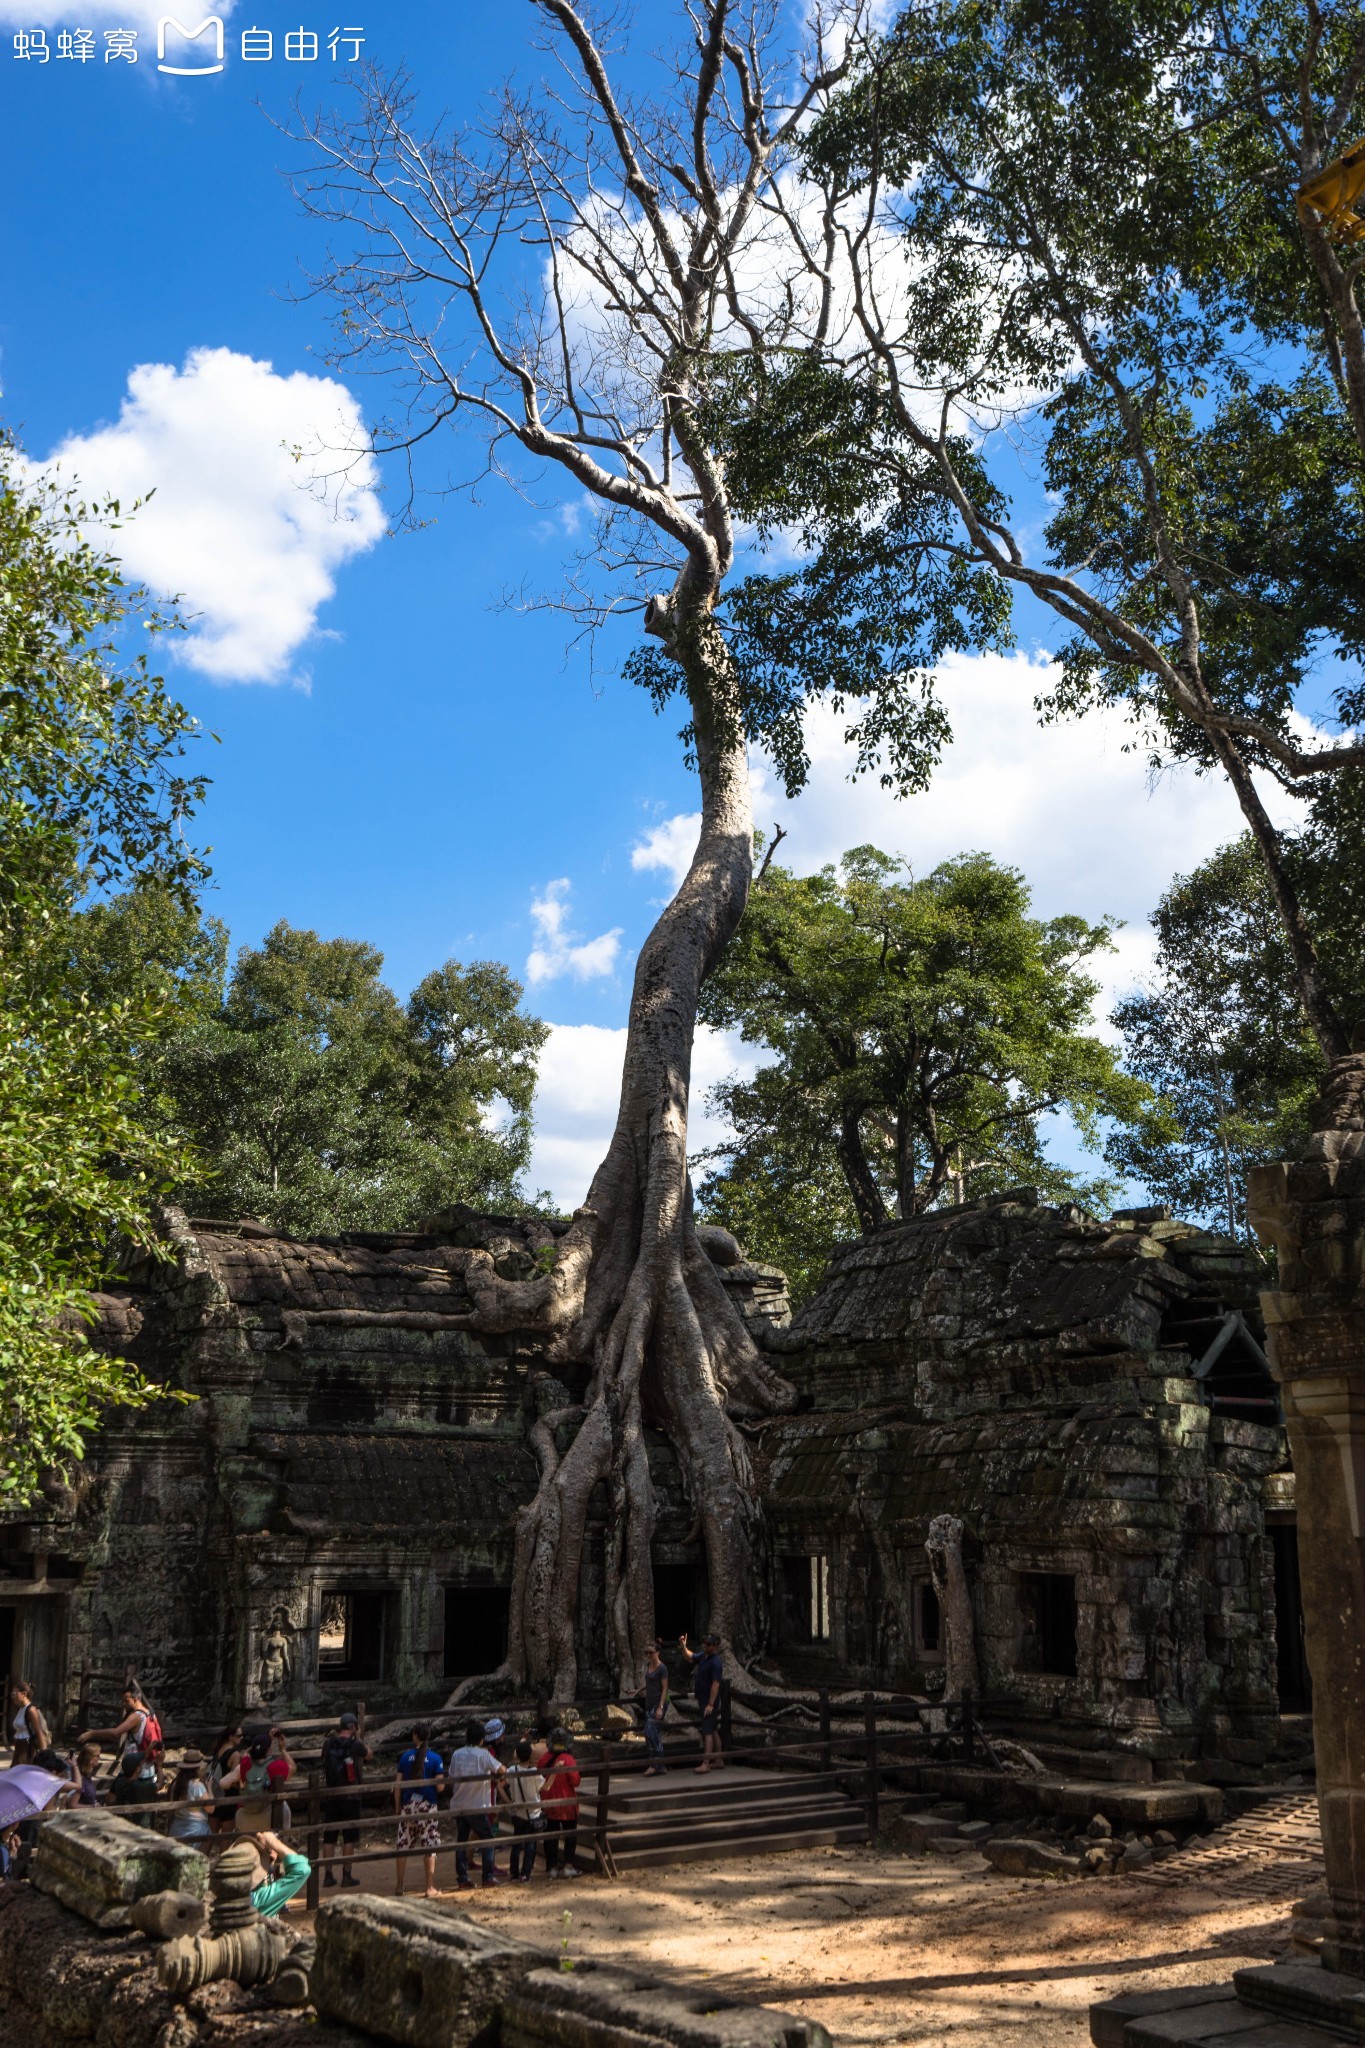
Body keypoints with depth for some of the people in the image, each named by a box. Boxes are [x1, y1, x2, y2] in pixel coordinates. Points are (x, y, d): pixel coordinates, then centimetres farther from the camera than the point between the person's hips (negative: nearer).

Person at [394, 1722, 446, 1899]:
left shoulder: (406, 1756, 0)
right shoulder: (435, 1758, -5)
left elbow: (397, 1785, 1)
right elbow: (440, 1787, -8)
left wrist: (397, 1806, 11)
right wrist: (443, 1781, 14)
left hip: (408, 1806, 2)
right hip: (427, 1806, -2)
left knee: (403, 1846, 11)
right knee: (429, 1847, 5)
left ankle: (399, 1886, 17)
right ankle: (430, 1888, 5)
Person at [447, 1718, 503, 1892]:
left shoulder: (456, 1754, 3)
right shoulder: (483, 1754, -10)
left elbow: (451, 1779, 8)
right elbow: (501, 1770, -11)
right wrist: (497, 1779, 9)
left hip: (458, 1806, 4)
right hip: (477, 1805, -4)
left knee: (461, 1841, 10)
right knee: (486, 1839, 9)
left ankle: (462, 1879, 9)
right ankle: (488, 1876, 8)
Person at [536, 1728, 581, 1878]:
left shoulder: (543, 1758, -5)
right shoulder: (567, 1759, -18)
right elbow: (575, 1781, -16)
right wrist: (579, 1772, 3)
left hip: (547, 1803, 4)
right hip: (566, 1803, -4)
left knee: (550, 1834, 12)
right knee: (570, 1833, 10)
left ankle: (551, 1867, 14)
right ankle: (568, 1865, 7)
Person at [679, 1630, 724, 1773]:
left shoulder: (715, 1662, -21)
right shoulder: (703, 1655, 6)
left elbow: (715, 1684, -25)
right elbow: (690, 1657, 25)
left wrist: (710, 1704, -27)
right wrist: (683, 1647, 7)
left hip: (709, 1701, -9)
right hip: (703, 1699, 9)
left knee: (707, 1731, -10)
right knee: (713, 1730, 15)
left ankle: (705, 1763, -10)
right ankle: (718, 1761, 23)